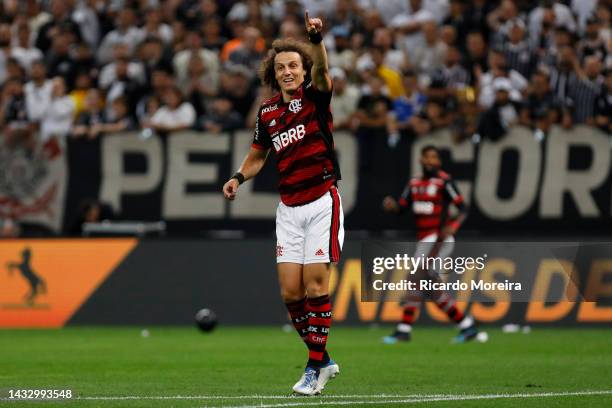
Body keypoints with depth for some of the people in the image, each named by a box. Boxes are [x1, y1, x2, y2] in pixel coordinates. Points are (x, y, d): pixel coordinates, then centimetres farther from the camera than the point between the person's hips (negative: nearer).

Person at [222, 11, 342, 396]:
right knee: (291, 292, 0)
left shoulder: (316, 97, -6)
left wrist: (317, 39, -48)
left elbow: (321, 71, -29)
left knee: (315, 284, -8)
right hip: (289, 206, 5)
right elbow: (258, 154, 22)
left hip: (322, 201, -5)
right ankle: (323, 360, 15)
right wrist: (240, 177, 2)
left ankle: (315, 366, 0)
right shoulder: (268, 112, 8)